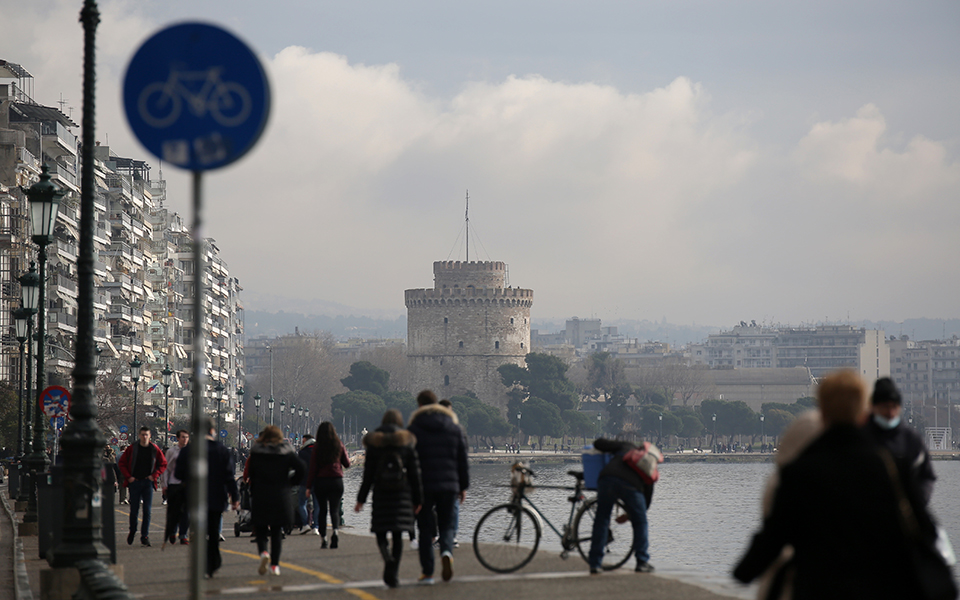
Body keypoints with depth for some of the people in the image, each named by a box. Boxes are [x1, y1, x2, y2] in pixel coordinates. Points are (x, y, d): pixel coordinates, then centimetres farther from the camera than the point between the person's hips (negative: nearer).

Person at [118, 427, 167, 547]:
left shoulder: (155, 449, 3)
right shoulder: (132, 448, 0)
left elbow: (163, 464, 12)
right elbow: (122, 463, 5)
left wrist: (154, 475, 0)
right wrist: (128, 477, -5)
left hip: (148, 482, 1)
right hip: (134, 482, -1)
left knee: (147, 510, -4)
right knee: (134, 510, 3)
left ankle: (145, 536, -1)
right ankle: (132, 532, 25)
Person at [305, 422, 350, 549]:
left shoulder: (317, 447, -3)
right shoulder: (340, 445, 1)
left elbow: (313, 468, -4)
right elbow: (347, 464, 10)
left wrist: (309, 486, 0)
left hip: (321, 481, -1)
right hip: (337, 481, 1)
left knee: (322, 510, 9)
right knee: (334, 509, -1)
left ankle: (323, 538, 6)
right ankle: (335, 530, -28)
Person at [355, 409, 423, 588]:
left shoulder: (374, 444, 1)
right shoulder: (408, 442, 2)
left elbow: (368, 474, 0)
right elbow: (415, 473, 2)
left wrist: (361, 499, 4)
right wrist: (417, 499, 7)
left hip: (381, 493, 0)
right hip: (402, 493, 0)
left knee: (381, 533, 7)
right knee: (397, 534, 6)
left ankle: (388, 559, -24)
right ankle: (392, 574, -1)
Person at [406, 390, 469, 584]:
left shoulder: (414, 429, -1)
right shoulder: (454, 427, 8)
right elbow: (462, 460, 9)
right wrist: (463, 486, 15)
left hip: (423, 486, -2)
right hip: (449, 486, 2)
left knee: (425, 528, 6)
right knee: (446, 525, 12)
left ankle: (427, 572, 3)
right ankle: (446, 552, -19)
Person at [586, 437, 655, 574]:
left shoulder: (626, 446, 29)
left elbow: (599, 444, 21)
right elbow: (648, 496, 34)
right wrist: (629, 515, 48)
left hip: (607, 479, 1)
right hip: (631, 485, -1)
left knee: (601, 520, 15)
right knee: (640, 522, 20)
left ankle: (595, 564, 14)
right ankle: (642, 562, 18)